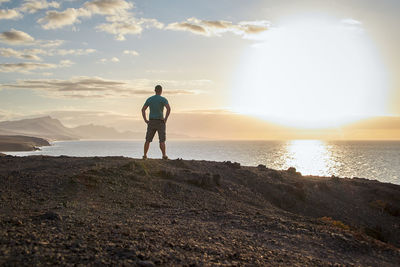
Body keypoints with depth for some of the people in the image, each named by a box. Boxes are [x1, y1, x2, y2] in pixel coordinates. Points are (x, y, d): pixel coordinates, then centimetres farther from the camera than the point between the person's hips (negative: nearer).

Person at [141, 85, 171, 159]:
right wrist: (165, 119, -13)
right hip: (160, 122, -3)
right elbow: (169, 108, -22)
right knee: (162, 140, -2)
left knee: (148, 140, 9)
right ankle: (164, 156, -9)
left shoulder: (149, 99, 9)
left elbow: (143, 109, 8)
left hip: (151, 122, 3)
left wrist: (145, 120, 7)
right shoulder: (163, 99, -5)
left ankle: (145, 156, 7)